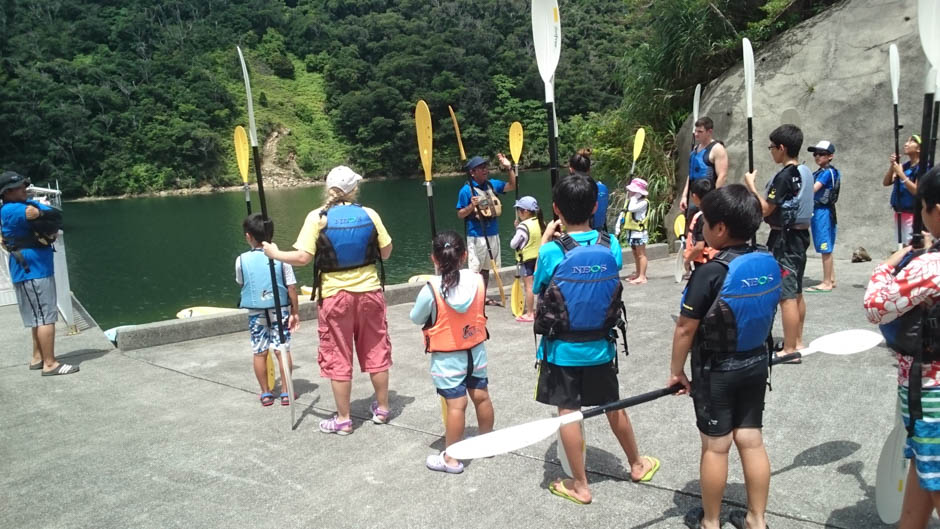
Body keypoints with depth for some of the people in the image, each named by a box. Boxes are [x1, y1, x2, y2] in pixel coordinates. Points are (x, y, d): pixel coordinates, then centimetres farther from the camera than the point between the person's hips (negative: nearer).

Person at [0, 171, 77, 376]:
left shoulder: (29, 204, 12)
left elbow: (56, 215, 1)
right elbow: (34, 214, -29)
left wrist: (48, 227, -17)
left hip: (41, 269, 9)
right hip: (32, 272, -9)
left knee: (39, 317, 17)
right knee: (46, 317, -8)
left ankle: (38, 358, 27)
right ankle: (50, 364, -5)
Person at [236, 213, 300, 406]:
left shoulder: (242, 260, -7)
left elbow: (241, 283, 10)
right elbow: (292, 288, -6)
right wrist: (295, 312, 3)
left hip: (255, 312, 0)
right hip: (280, 310, 0)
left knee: (259, 353, 9)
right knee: (282, 350, 6)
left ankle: (266, 393, 18)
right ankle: (286, 391, 11)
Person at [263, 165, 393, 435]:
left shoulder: (317, 217, -10)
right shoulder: (369, 214, -4)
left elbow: (303, 258, -14)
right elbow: (386, 252, 1)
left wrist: (275, 254, 3)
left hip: (335, 296, -2)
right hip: (369, 292, 2)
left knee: (338, 359, 8)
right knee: (376, 352, 15)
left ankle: (343, 419, 16)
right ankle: (381, 408, 28)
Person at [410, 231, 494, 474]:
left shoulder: (431, 290, -22)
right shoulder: (478, 280, -10)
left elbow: (416, 318, -6)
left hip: (448, 358, -4)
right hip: (476, 351, 5)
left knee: (456, 404, -1)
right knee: (481, 396, 18)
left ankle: (450, 458, 10)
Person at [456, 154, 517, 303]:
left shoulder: (492, 184, 7)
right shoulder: (466, 190, -10)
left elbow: (512, 186, 10)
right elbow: (460, 215, -7)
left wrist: (509, 168, -1)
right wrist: (471, 206, -25)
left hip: (493, 234, 6)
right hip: (476, 236, -6)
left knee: (486, 268, 15)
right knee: (475, 269, -3)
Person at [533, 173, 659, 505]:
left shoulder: (552, 251, -20)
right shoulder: (611, 245, -10)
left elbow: (538, 287, -3)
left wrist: (545, 240, 3)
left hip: (562, 349, -3)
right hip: (600, 346, 4)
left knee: (568, 412, 9)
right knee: (613, 406, 21)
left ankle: (579, 486, 21)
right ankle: (637, 464, 42)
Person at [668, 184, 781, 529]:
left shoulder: (710, 273, -23)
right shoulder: (769, 264, -2)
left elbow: (685, 328, -19)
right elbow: (765, 313, 10)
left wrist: (676, 370, -6)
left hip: (716, 371, -6)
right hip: (756, 363, 6)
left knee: (715, 446, 7)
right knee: (751, 441, 15)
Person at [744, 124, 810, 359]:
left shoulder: (784, 176, -18)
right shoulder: (805, 173, 10)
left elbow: (765, 210, -18)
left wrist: (751, 185, -10)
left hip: (785, 239, -10)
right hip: (800, 235, 10)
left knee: (786, 295, -7)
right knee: (796, 292, 16)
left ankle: (789, 349, -5)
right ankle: (797, 341, 25)